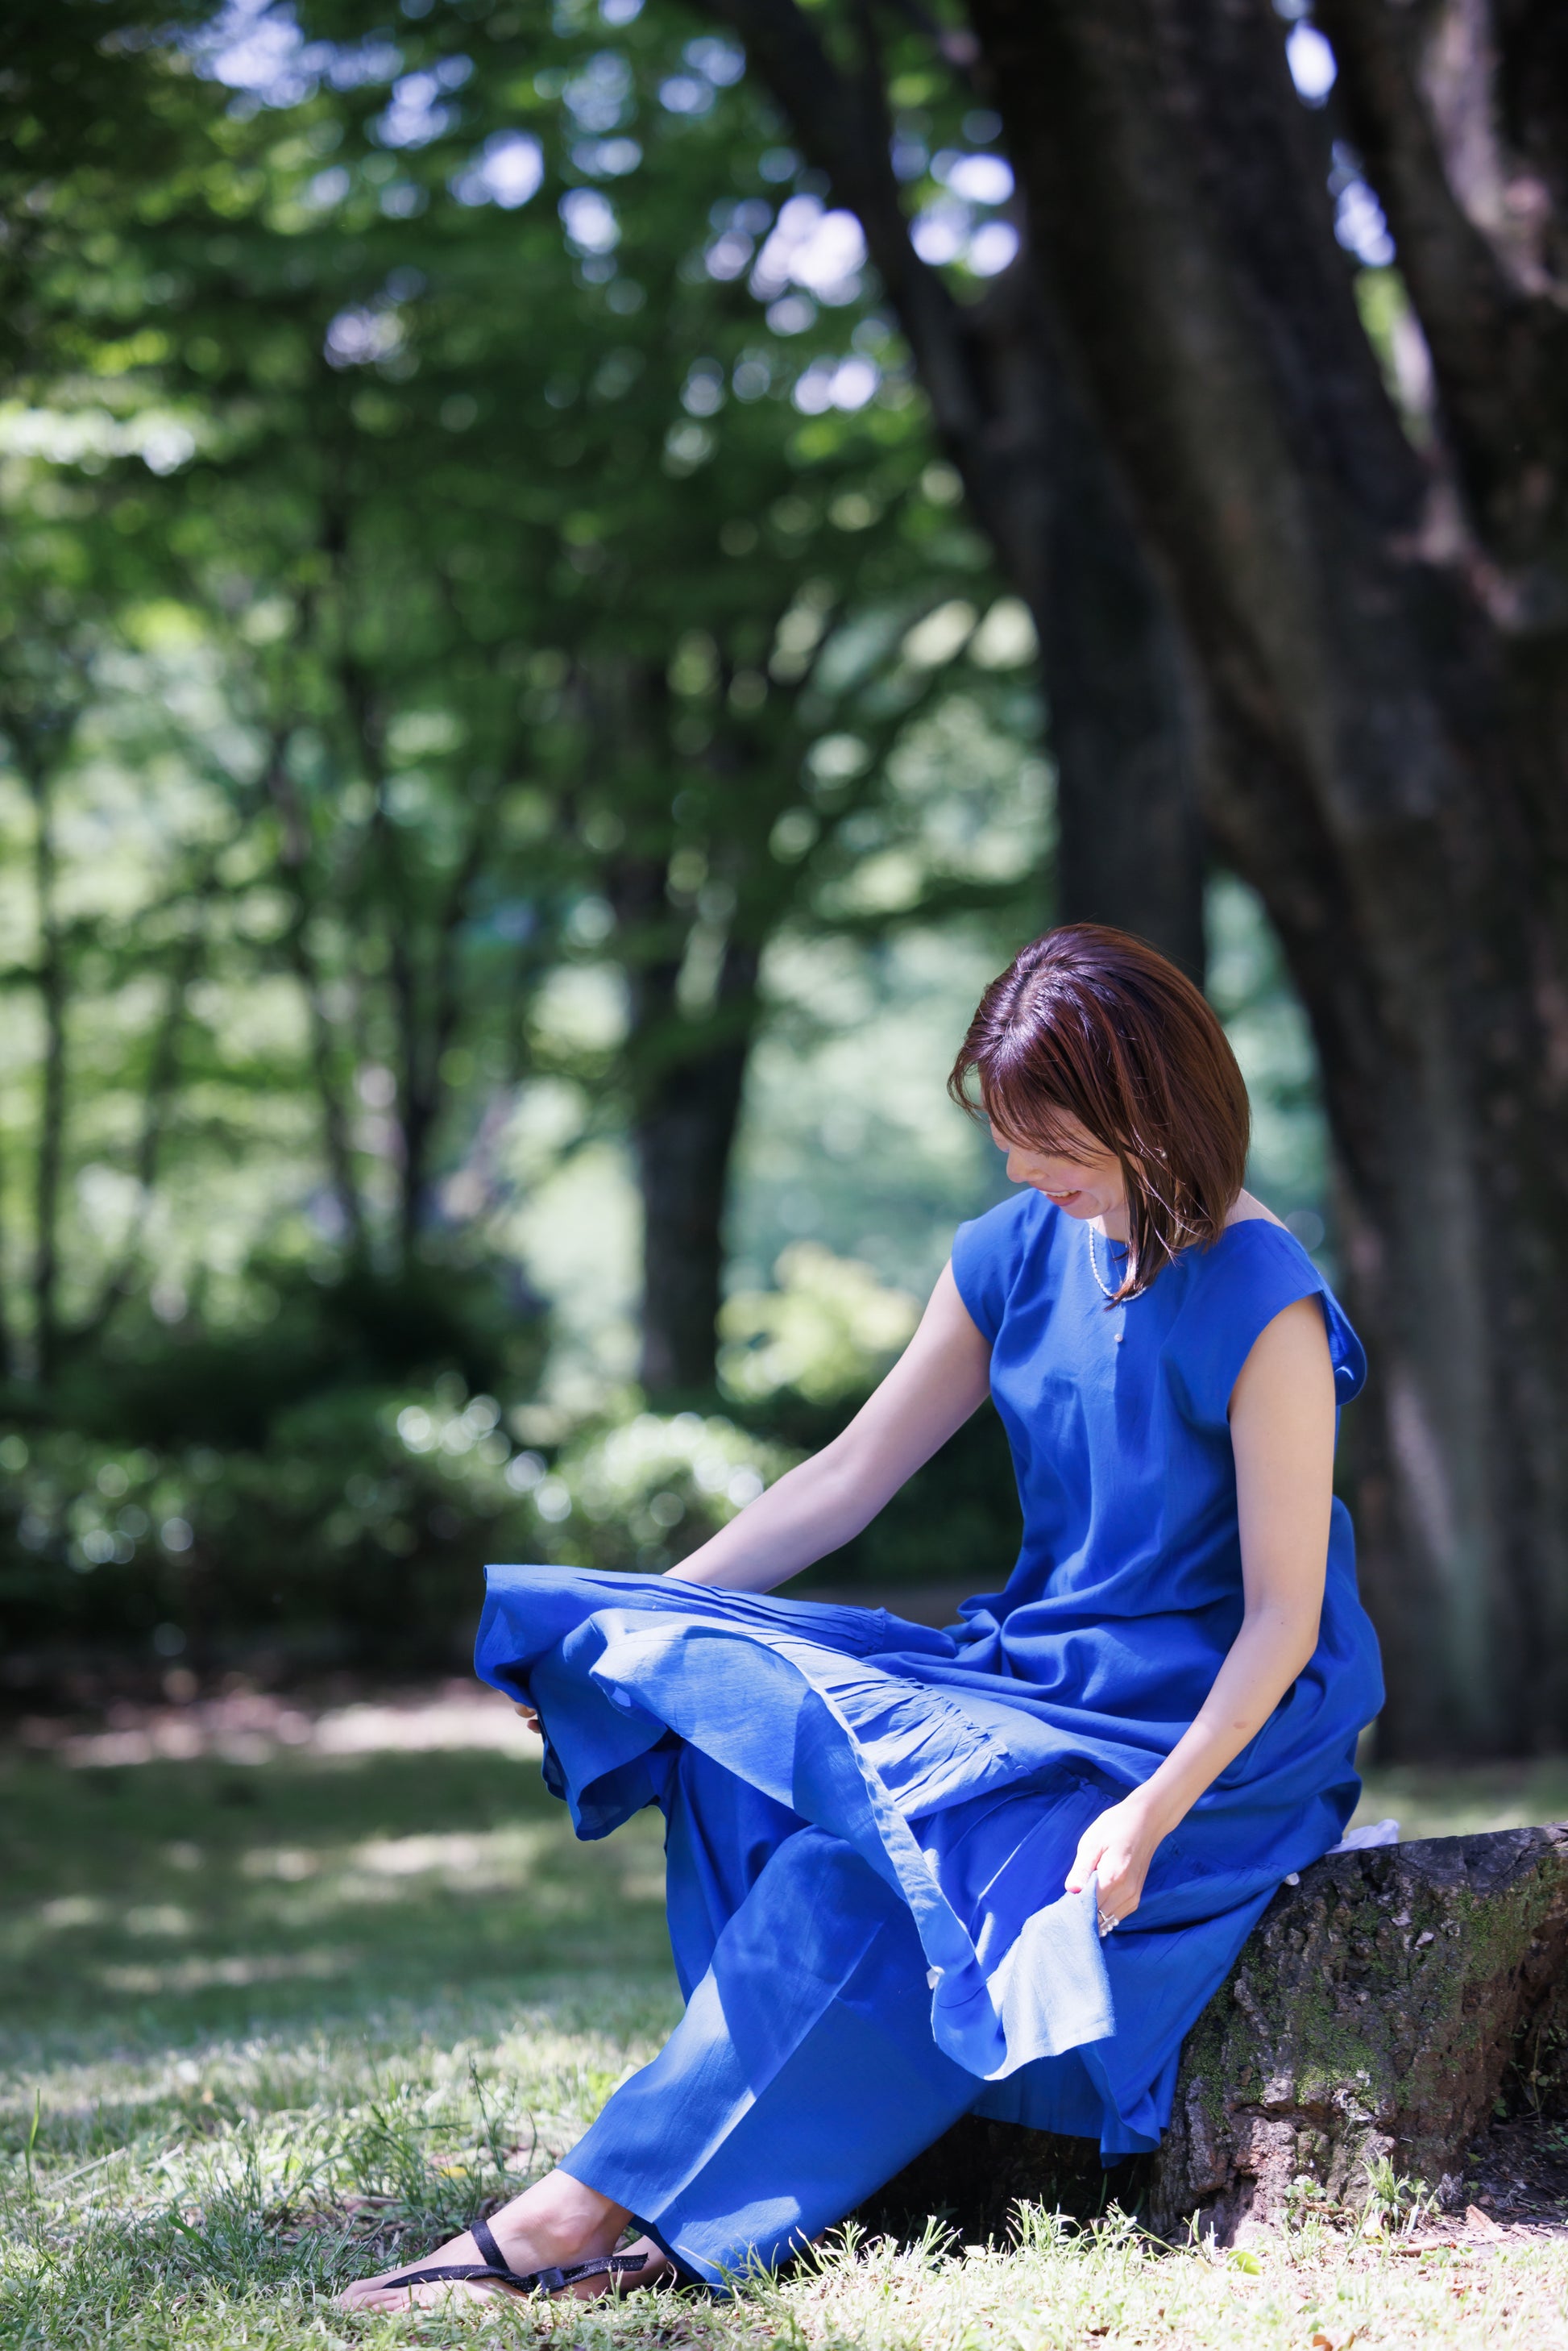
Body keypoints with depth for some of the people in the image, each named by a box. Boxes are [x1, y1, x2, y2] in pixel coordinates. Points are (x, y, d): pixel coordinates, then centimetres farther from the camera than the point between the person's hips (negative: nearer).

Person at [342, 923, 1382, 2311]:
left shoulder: (1263, 1308, -15)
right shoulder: (1017, 1255, 5)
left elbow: (1285, 1619, -16)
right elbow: (849, 1478, 10)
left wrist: (1154, 1809, -29)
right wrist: (640, 1622, 2)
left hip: (1223, 1725, -7)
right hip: (1037, 1673, 7)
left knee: (882, 1837, -30)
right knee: (747, 1712, -21)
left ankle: (609, 2203, -27)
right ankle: (791, 2181, -25)